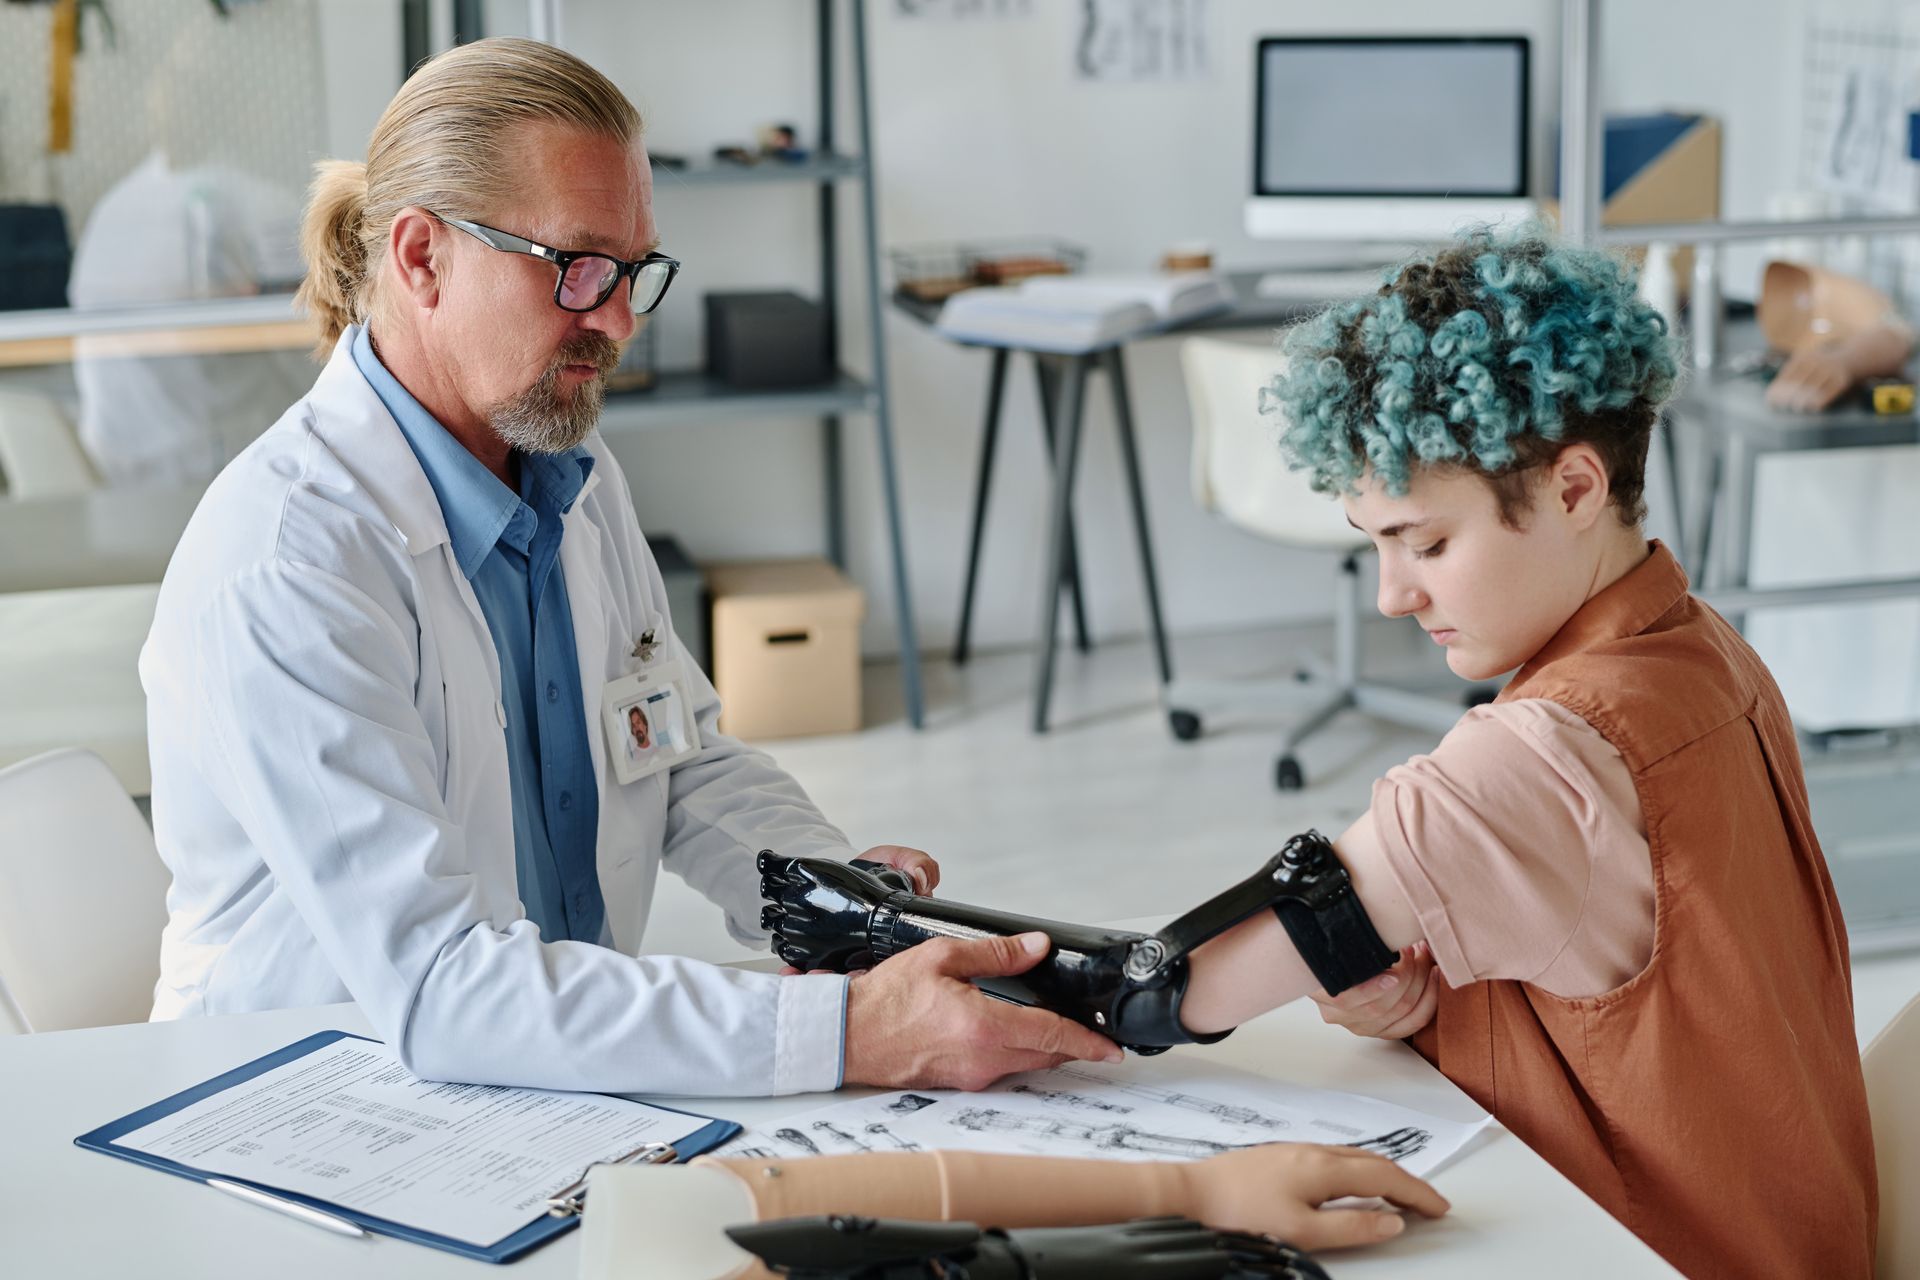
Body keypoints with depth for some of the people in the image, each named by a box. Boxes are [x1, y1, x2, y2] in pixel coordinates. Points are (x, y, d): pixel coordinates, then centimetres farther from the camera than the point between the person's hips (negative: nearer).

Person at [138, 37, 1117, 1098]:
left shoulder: (573, 472, 6)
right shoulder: (282, 562, -22)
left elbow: (689, 756, 15)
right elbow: (432, 988, -29)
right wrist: (849, 1030, -34)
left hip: (572, 1071, 7)